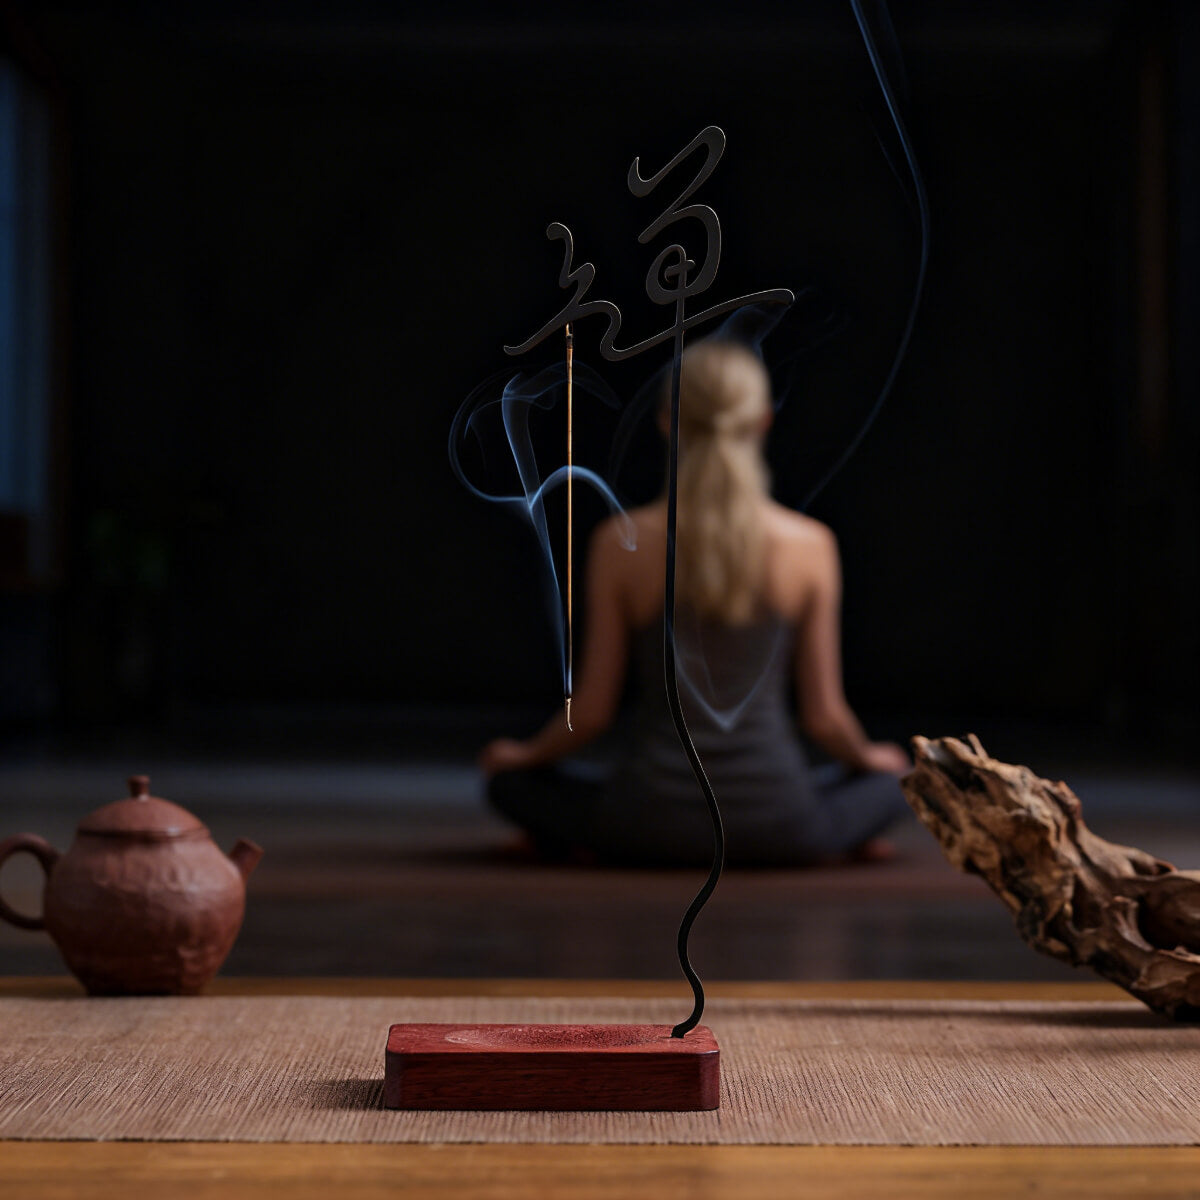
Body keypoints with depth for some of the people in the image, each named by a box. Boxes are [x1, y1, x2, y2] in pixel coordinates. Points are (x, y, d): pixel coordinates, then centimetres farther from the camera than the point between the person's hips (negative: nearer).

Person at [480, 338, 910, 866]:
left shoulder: (621, 543, -6)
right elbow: (823, 716, 1)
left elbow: (592, 709, 0)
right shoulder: (809, 545, -6)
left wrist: (526, 753, 21)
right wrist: (868, 757, 24)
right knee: (891, 778, 31)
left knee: (511, 777, 25)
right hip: (777, 831, 1)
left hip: (649, 827, -1)